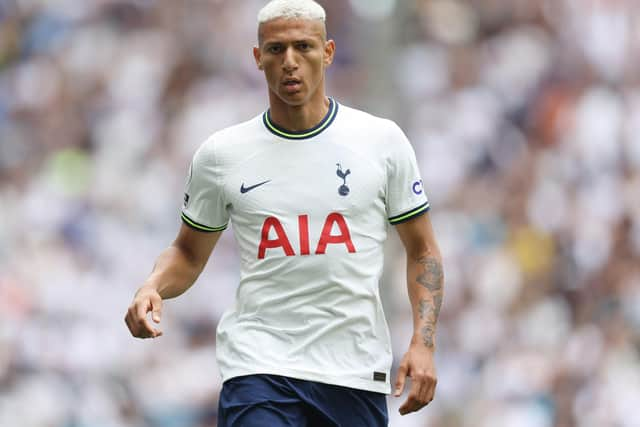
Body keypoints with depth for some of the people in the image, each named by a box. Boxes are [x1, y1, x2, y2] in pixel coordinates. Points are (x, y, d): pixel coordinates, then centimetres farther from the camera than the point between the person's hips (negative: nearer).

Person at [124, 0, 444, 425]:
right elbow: (189, 254, 16)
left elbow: (422, 250, 10)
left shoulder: (382, 140, 4)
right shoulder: (220, 154, 4)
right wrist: (152, 288, -6)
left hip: (356, 374, 1)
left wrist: (424, 343, -2)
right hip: (258, 369, -1)